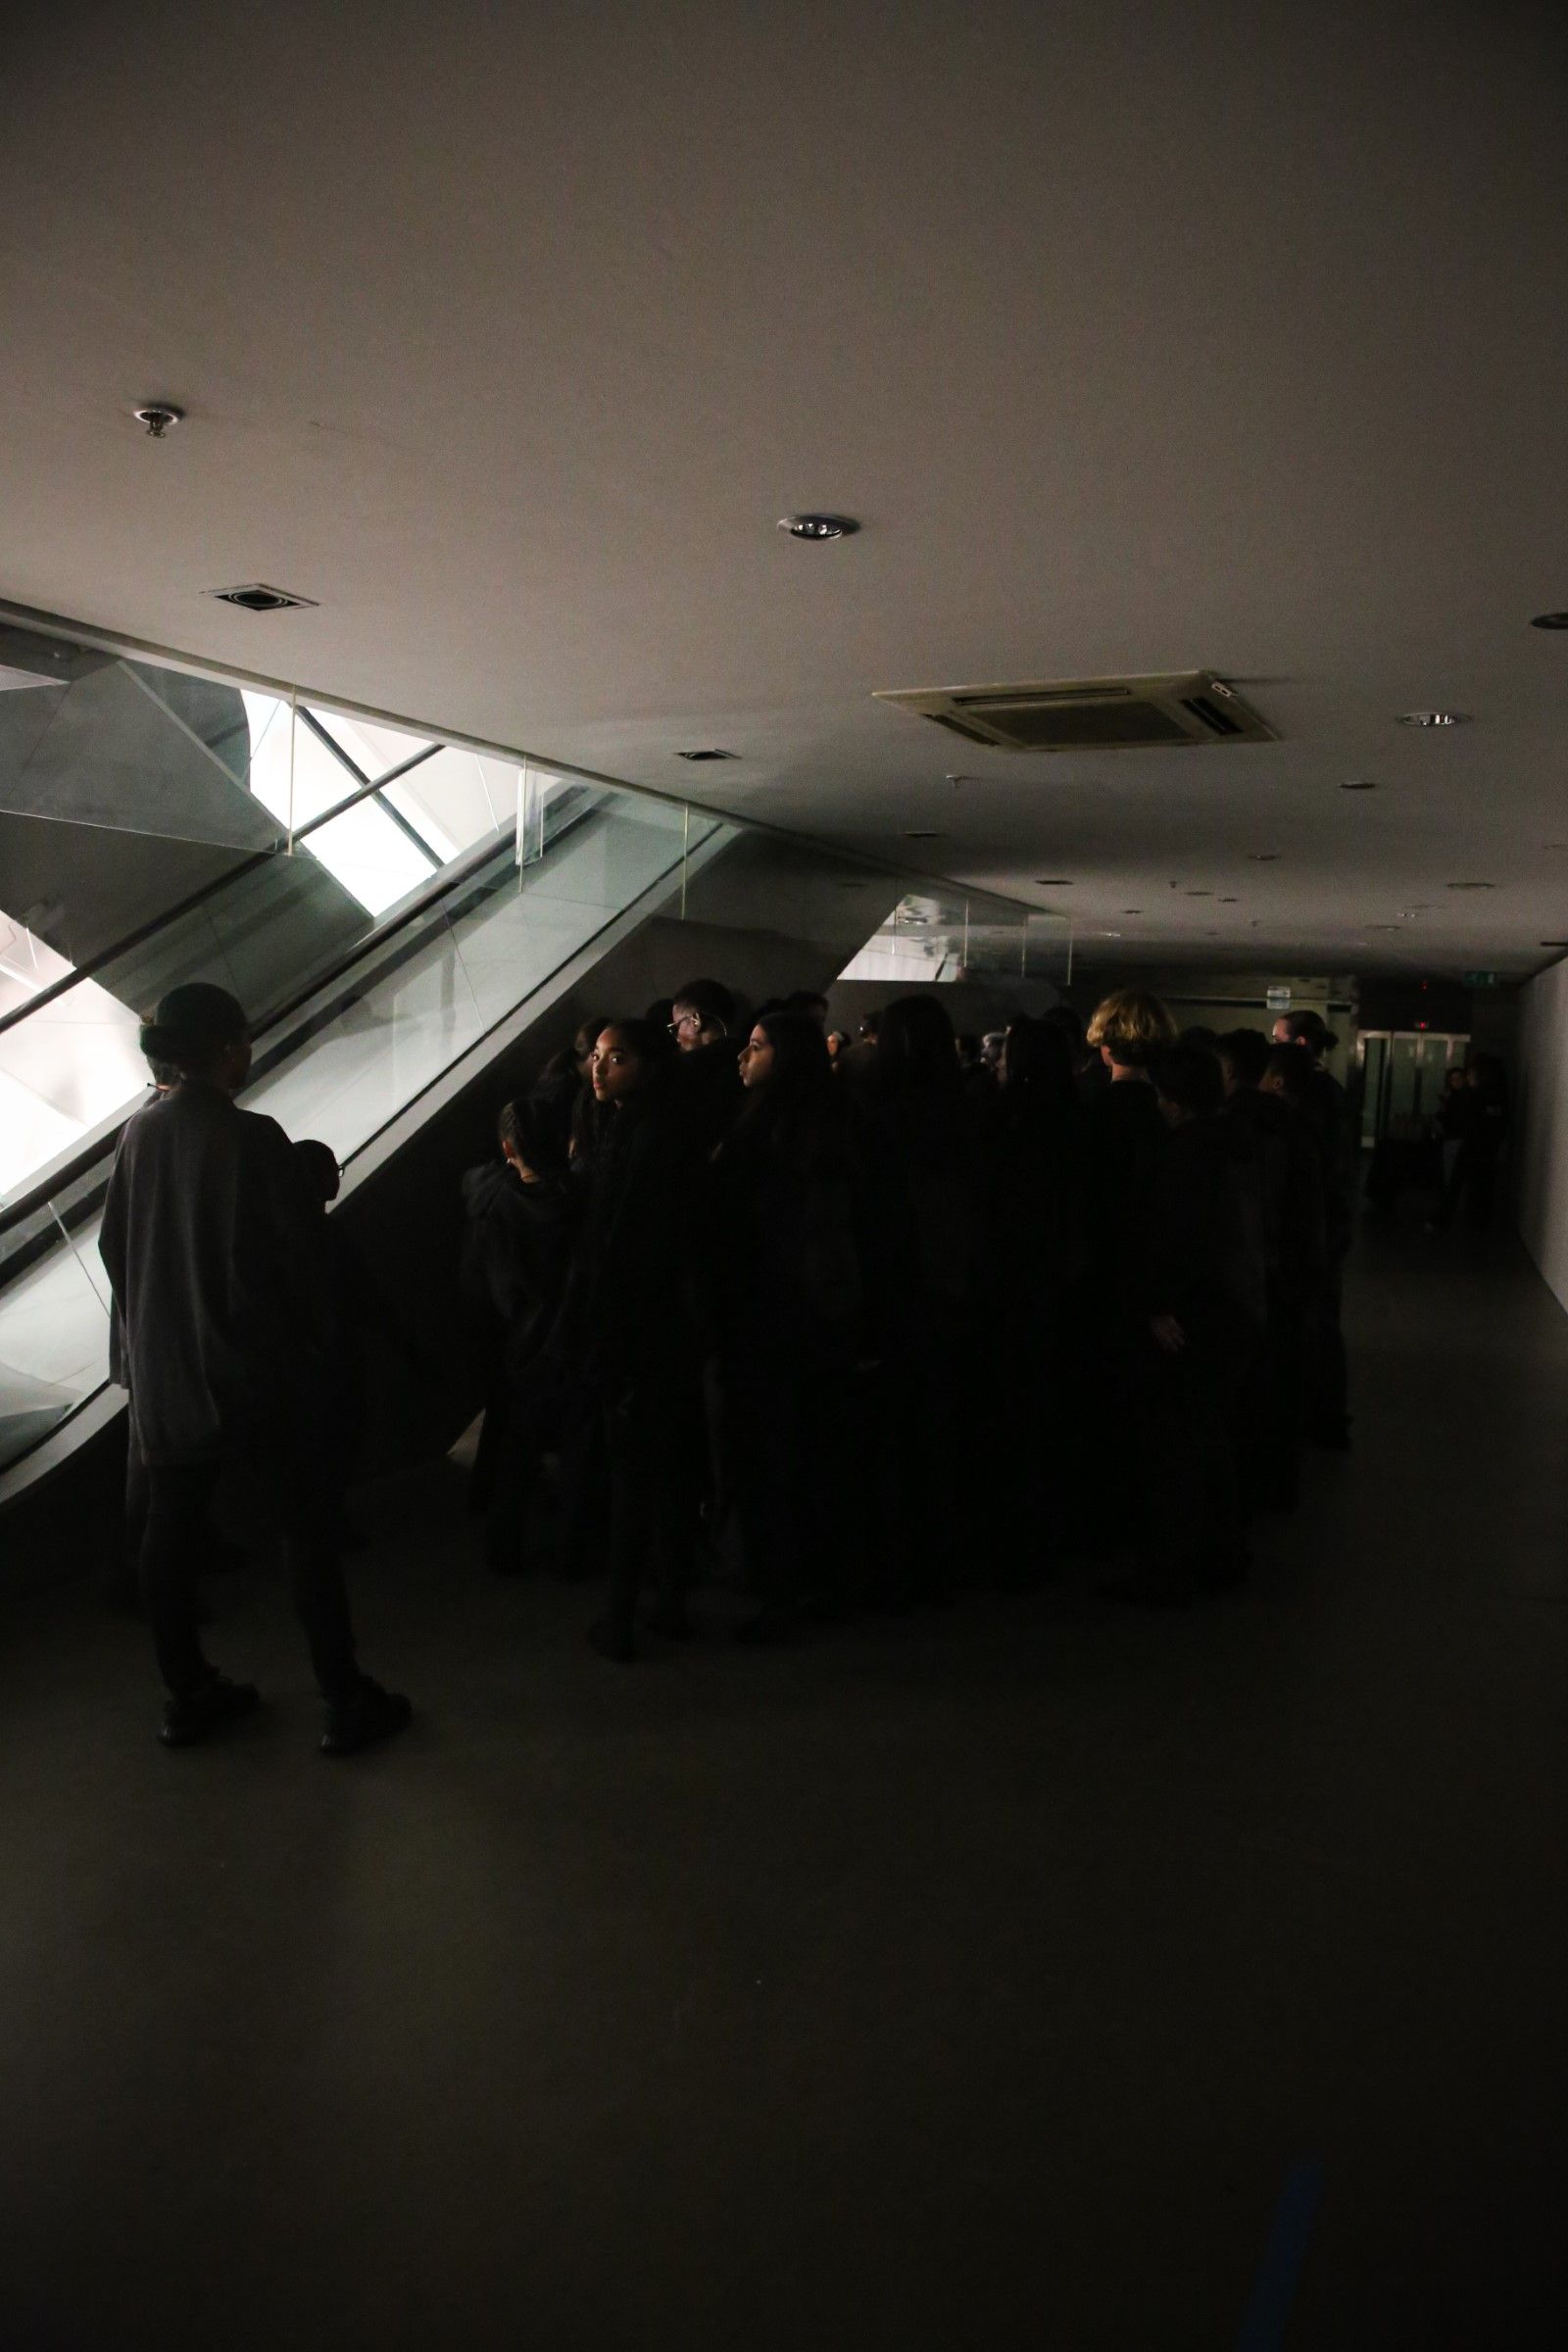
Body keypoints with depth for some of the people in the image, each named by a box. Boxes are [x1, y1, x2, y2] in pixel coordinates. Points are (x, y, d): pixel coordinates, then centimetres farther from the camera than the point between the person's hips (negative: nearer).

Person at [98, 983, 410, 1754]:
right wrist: (306, 1337, 4)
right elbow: (296, 1251, -13)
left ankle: (186, 1697, 24)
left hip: (164, 1364, 6)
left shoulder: (139, 1132, 1)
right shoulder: (253, 1137, -17)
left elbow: (113, 1243, 9)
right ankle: (345, 1701, 9)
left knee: (170, 1528, 13)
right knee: (308, 1528, 4)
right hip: (252, 1360, -6)